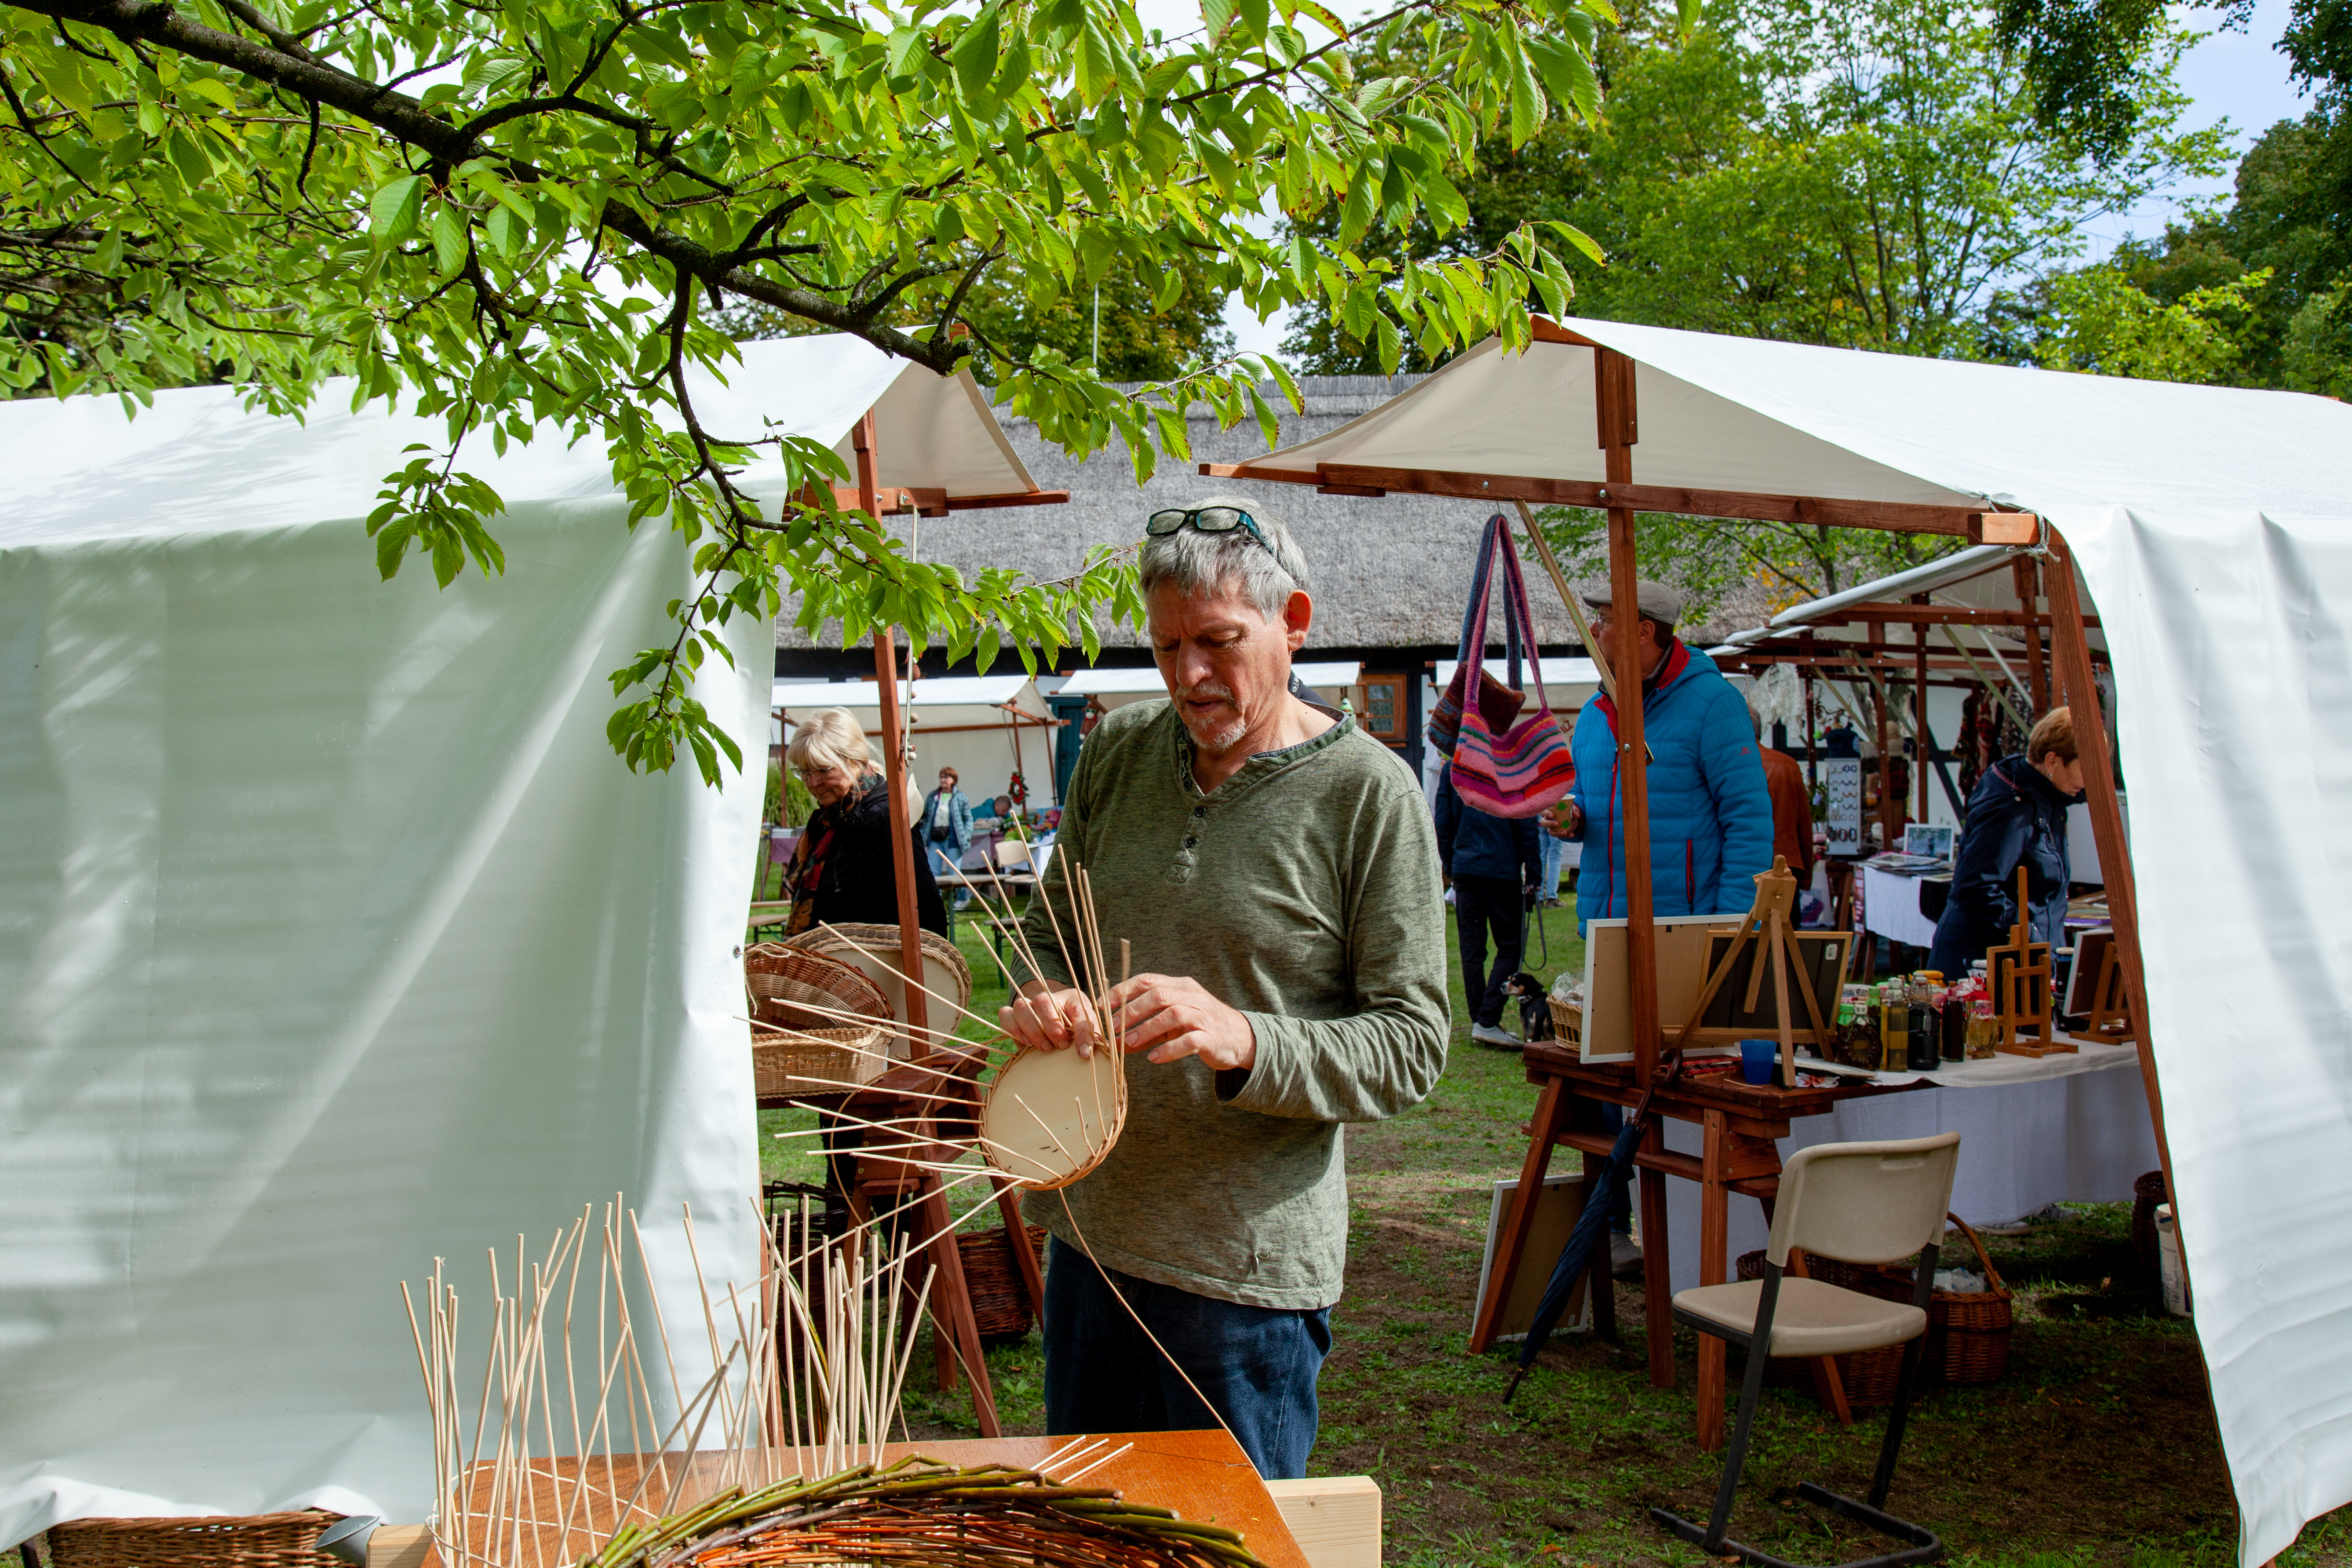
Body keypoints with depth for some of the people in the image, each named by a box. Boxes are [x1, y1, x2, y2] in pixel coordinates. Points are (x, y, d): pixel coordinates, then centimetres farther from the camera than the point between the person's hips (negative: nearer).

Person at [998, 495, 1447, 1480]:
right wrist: (1044, 1002, -9)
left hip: (1249, 1268, -5)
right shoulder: (1116, 753, 5)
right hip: (1090, 1233, 5)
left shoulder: (1368, 794, -11)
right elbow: (1047, 939, 14)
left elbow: (1412, 1046, -12)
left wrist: (1245, 1040, -28)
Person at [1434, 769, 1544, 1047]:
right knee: (1510, 948, 3)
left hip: (1464, 869, 4)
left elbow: (1443, 824, 9)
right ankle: (1487, 1022, -6)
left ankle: (1480, 1021, 11)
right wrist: (1534, 875, -2)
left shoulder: (1452, 769, 6)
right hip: (1503, 871, -4)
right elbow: (1526, 826, -7)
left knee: (1472, 949, 8)